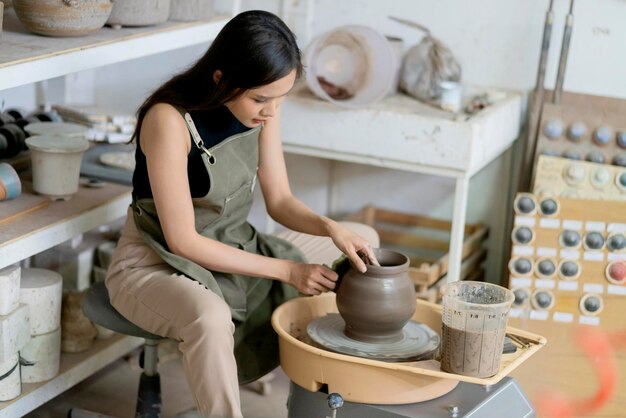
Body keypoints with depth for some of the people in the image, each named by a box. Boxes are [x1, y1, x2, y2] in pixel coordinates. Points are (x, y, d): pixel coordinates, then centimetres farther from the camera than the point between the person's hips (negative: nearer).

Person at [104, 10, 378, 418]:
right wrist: (285, 269, -24)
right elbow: (183, 240, -24)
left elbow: (280, 200, 2)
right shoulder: (170, 120, -27)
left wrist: (330, 227, -19)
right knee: (210, 318, -37)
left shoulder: (261, 109, -7)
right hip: (156, 264, -7)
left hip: (231, 252, 7)